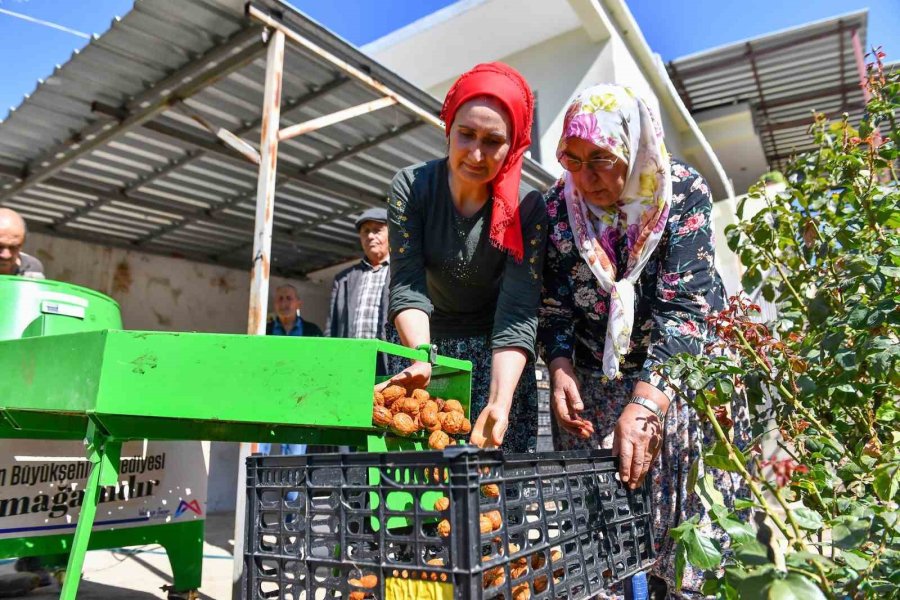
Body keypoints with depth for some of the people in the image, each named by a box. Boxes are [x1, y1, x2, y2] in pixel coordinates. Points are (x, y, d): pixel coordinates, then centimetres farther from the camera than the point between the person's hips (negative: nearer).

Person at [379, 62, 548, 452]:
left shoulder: (527, 208, -15)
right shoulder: (411, 187, -13)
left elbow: (519, 311, -23)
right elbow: (407, 286, -19)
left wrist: (500, 401, -36)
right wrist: (421, 358, -36)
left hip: (495, 347, 0)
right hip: (420, 338, 1)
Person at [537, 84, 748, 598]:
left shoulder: (685, 194, -16)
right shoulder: (557, 205, -8)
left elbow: (684, 309, -24)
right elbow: (553, 306, -2)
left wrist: (646, 403, -35)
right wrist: (561, 369, -20)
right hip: (594, 381, 2)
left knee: (691, 520, -1)